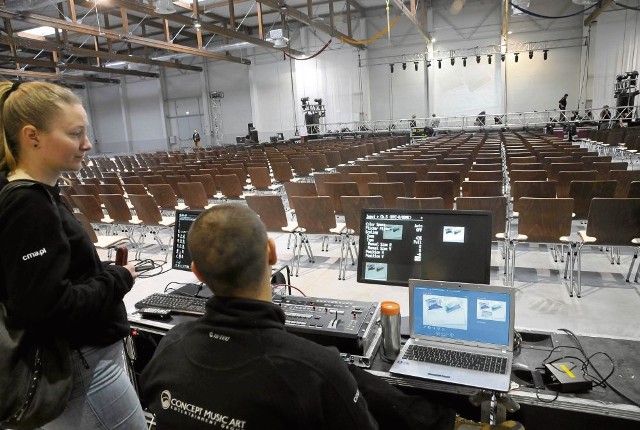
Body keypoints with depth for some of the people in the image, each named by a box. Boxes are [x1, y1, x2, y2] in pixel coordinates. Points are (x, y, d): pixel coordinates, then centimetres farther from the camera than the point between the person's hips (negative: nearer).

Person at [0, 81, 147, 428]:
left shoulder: (29, 196, 5)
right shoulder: (30, 207, -25)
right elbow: (47, 309, -28)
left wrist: (105, 271, 1)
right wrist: (118, 279, -17)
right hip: (84, 367, -9)